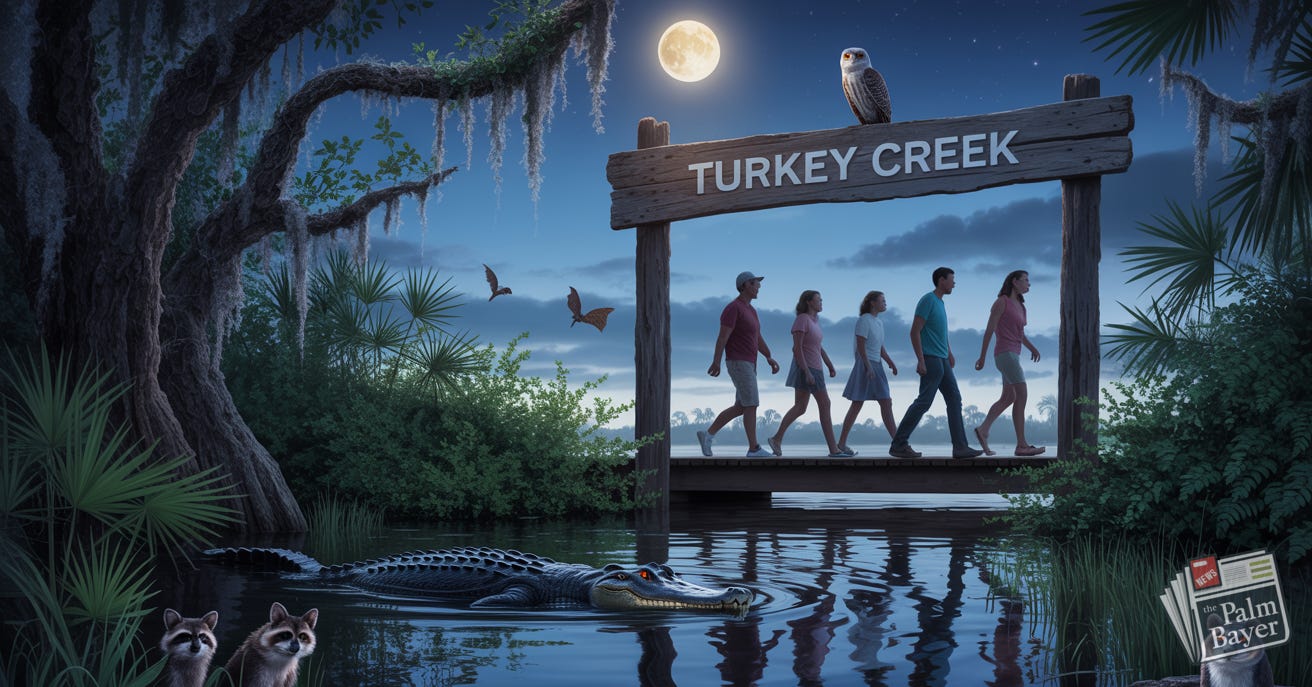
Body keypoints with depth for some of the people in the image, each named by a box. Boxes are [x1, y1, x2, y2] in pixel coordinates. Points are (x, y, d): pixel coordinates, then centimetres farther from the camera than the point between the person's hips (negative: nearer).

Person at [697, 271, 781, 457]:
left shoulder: (750, 310, 19)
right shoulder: (733, 308, -13)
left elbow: (758, 339, 19)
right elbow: (722, 336, -19)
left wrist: (770, 358, 8)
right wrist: (716, 362, -24)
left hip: (747, 365, 10)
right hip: (739, 364, -10)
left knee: (740, 408, 9)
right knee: (751, 405, -9)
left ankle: (708, 434, 13)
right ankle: (754, 449, -5)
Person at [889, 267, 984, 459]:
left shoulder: (939, 302, 17)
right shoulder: (927, 300, -11)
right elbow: (915, 331, -17)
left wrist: (950, 353, 21)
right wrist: (921, 360, -21)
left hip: (942, 361, 9)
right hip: (930, 360, -9)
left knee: (954, 399, 4)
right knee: (923, 402, -10)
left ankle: (960, 447, 3)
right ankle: (899, 445, -5)